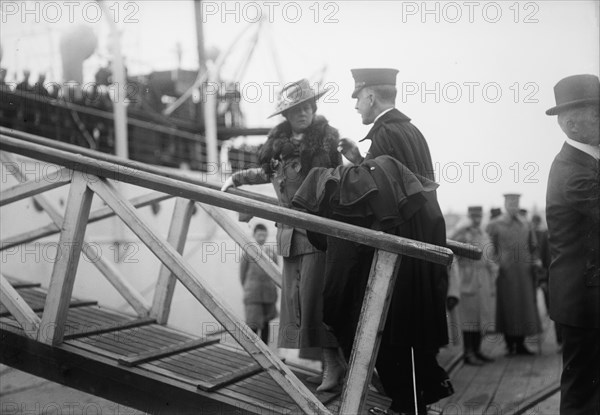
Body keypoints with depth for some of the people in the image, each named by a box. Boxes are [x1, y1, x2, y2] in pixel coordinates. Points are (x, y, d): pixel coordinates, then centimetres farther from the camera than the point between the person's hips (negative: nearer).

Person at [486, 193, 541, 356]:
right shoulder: (495, 225, -2)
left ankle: (520, 344, 15)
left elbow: (533, 246, 19)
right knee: (508, 307, -1)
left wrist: (534, 261, 6)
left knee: (524, 307, 6)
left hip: (524, 271, 4)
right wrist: (496, 262, -12)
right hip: (505, 272, -4)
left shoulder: (525, 224, 11)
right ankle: (510, 344, 8)